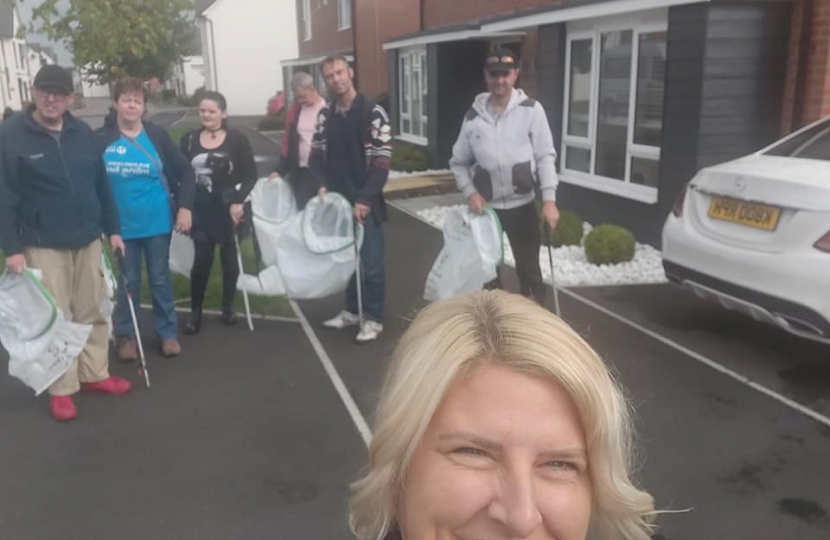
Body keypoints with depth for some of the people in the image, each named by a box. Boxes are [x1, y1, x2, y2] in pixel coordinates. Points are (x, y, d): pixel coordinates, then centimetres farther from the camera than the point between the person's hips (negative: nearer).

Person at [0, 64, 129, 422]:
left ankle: (95, 374, 27)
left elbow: (102, 184, 11)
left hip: (89, 240, 5)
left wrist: (112, 229, 10)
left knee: (93, 312, 13)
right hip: (43, 245, -4)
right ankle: (61, 389, 14)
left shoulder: (82, 132, 6)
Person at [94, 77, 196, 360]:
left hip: (157, 222, 0)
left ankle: (168, 333, 23)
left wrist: (184, 207, -8)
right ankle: (125, 336, 25)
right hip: (121, 226, 0)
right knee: (127, 283, 10)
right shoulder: (100, 139, -5)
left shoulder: (157, 136, -3)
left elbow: (185, 172, 1)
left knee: (160, 279, 11)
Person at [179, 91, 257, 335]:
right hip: (200, 207, 1)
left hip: (229, 206, -1)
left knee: (229, 257, 10)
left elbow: (250, 175, -5)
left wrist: (238, 201, -15)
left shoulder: (237, 139, -4)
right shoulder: (189, 139, 5)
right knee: (202, 259, -2)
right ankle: (195, 312, 10)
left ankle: (228, 307, 26)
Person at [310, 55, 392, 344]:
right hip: (336, 200, 5)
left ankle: (374, 318, 14)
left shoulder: (373, 112, -9)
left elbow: (382, 162, -13)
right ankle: (351, 310, 30)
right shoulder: (325, 115, 7)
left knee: (370, 261, 0)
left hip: (365, 202, -5)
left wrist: (365, 198, -19)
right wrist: (322, 185, -3)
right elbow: (317, 153, 15)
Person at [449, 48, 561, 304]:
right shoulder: (474, 115, -2)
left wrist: (549, 199, -16)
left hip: (522, 204, -2)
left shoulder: (531, 110, -9)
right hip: (486, 205, 2)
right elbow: (459, 161, 6)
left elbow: (545, 156, -8)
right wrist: (470, 191, -9)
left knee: (529, 269, 9)